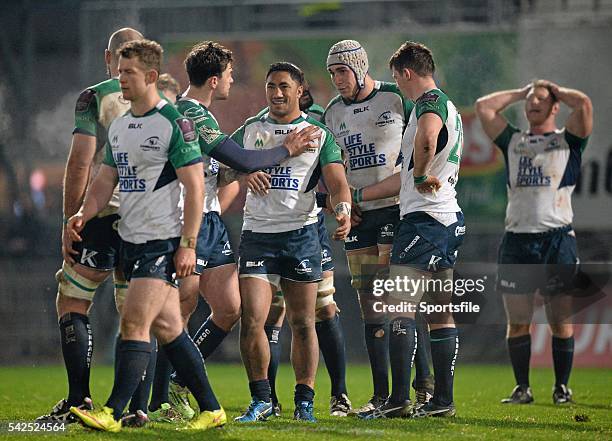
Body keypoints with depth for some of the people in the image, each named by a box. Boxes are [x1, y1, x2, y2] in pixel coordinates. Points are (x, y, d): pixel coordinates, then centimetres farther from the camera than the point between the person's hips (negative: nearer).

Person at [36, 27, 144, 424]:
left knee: (72, 307, 4)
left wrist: (70, 221, -5)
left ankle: (79, 401, -4)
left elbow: (80, 164, -10)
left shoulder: (95, 98, -5)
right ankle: (137, 404, 5)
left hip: (100, 216, -4)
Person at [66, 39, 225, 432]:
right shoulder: (119, 126, 13)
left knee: (134, 323, -14)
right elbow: (106, 180, 17)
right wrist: (84, 213, -2)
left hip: (163, 240, -8)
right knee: (167, 328, 10)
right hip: (131, 239, 8)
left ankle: (112, 413, -16)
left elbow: (195, 186, -14)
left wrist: (188, 244, -17)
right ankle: (211, 410, 16)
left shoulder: (175, 123, -12)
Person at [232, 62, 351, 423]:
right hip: (258, 232, 1)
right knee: (252, 320, -10)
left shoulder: (318, 134, 6)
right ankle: (261, 399, 1)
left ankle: (305, 402, 9)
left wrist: (343, 210, -23)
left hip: (301, 233, -1)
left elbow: (338, 182, -2)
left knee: (303, 323, 1)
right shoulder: (249, 131, 12)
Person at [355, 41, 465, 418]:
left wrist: (421, 174, -21)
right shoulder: (447, 107, 22)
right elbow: (406, 179, 27)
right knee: (441, 314, 10)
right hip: (450, 219, 10)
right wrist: (356, 196, 32)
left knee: (400, 309, -10)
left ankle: (399, 399, -14)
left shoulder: (430, 101, -8)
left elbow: (427, 136, -37)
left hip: (424, 219, -10)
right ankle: (443, 400, 11)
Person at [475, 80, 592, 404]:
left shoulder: (567, 141, 10)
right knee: (517, 321, 0)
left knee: (560, 320, -2)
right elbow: (483, 107, 13)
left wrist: (557, 91, 11)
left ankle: (562, 387, 5)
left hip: (558, 238, -3)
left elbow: (584, 104, -6)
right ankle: (522, 388, 5)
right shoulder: (513, 142, 19)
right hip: (517, 240, 3)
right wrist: (520, 93, 19)